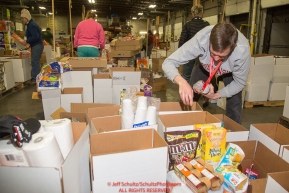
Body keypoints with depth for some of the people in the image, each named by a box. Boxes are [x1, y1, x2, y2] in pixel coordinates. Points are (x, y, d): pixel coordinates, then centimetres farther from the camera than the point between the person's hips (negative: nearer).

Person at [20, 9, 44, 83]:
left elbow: (35, 37, -25)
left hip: (37, 46, -10)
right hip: (36, 45, 11)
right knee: (35, 62, 13)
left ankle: (35, 79, -4)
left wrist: (27, 41, -16)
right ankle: (35, 78, 20)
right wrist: (29, 43, 9)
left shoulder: (31, 25, -15)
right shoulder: (31, 24, 17)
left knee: (35, 62, -8)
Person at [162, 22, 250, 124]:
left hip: (230, 72, 0)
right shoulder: (200, 40, -42)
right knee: (189, 99, -4)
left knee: (234, 106, -7)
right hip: (204, 67, 1)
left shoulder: (242, 51, -39)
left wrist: (216, 95, -39)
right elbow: (168, 63, -40)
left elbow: (239, 83, -22)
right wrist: (181, 82, -60)